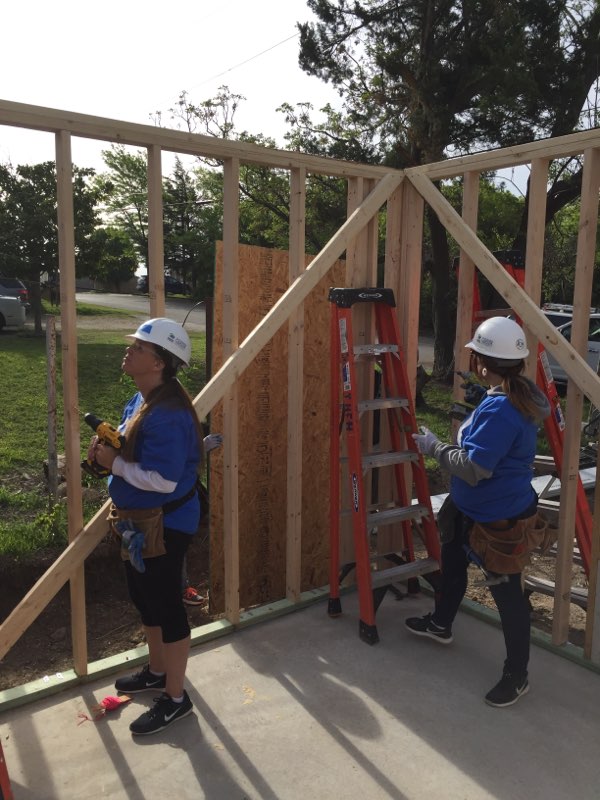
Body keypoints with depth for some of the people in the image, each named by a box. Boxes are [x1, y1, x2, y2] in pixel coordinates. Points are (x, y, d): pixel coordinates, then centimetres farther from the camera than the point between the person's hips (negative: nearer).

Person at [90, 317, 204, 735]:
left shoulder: (168, 413, -28)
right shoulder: (141, 399, 5)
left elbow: (163, 480, -31)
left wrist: (114, 463, -20)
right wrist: (107, 449, -4)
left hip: (165, 524, -10)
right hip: (139, 520, 10)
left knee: (166, 603, 5)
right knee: (144, 597, 24)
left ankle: (176, 698, 25)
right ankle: (157, 671, 46)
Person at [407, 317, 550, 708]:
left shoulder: (499, 409, -31)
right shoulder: (521, 396, 1)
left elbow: (474, 468, -30)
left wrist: (435, 447, -18)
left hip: (499, 519, -11)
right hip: (473, 509, 11)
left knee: (507, 594, 7)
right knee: (452, 562, 27)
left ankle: (517, 676, 27)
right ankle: (441, 624, 51)